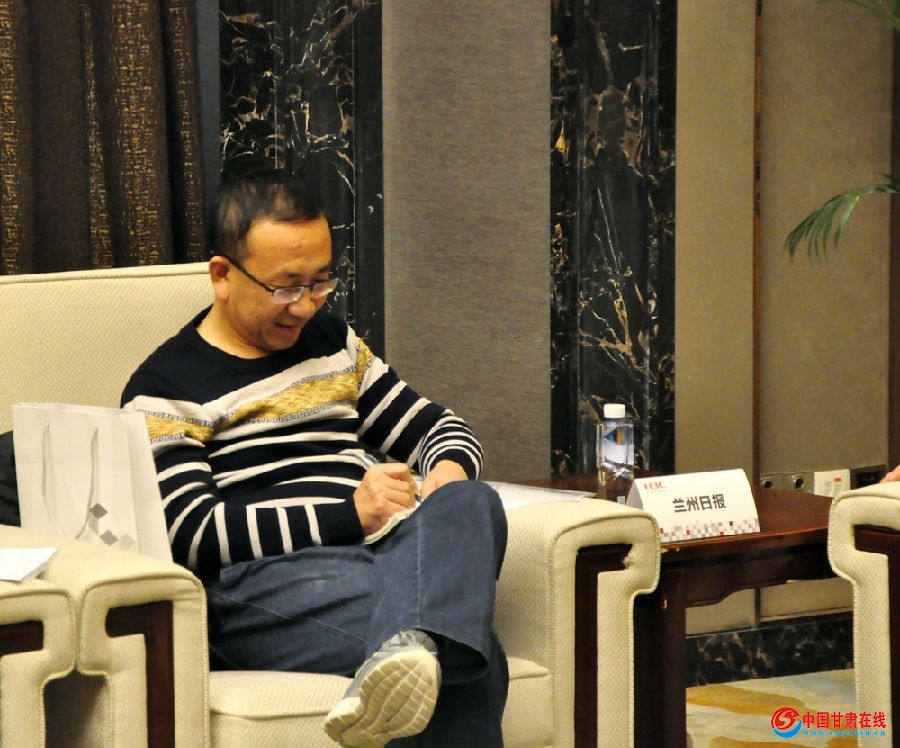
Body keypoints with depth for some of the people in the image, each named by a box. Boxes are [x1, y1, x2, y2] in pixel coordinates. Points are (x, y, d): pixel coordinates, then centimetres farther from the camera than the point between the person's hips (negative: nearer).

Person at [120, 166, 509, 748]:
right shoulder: (166, 388, 7)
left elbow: (434, 426, 32)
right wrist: (349, 513, -13)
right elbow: (193, 533, -6)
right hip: (262, 582, -6)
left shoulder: (331, 341, 28)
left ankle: (401, 655, -61)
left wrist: (449, 473, 5)